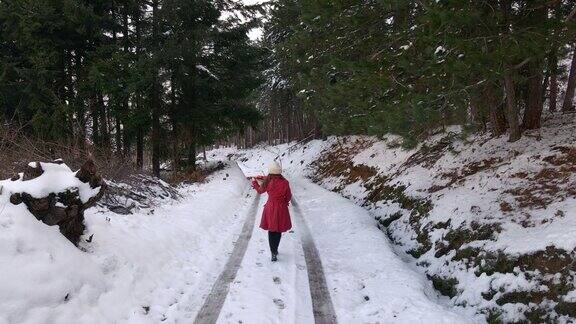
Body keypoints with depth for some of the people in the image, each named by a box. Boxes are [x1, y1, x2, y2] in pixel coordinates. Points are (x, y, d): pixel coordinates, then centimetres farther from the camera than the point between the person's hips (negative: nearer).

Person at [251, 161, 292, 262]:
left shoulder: (268, 182, -14)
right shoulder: (285, 183, -17)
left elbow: (260, 190, 7)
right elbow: (288, 197, -4)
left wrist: (254, 182, 25)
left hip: (270, 209, 0)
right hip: (281, 209, 0)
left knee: (271, 231, 14)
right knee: (278, 231, 17)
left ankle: (273, 252, 13)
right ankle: (275, 251, 26)